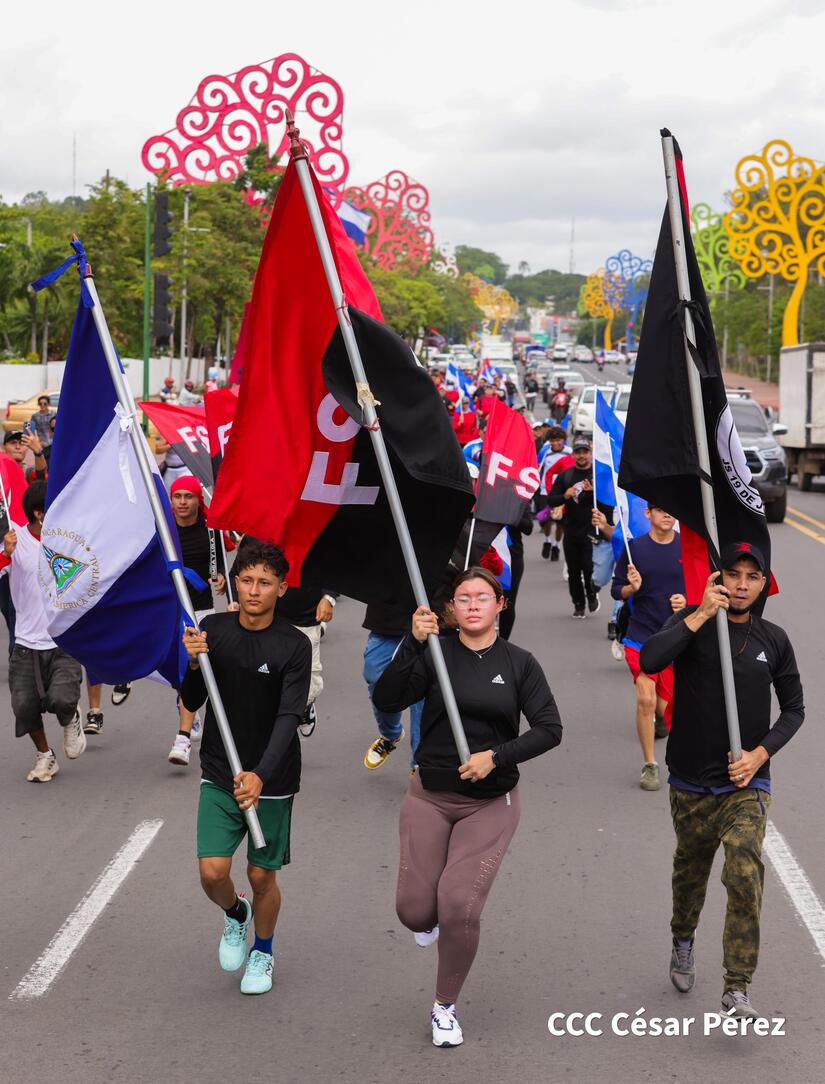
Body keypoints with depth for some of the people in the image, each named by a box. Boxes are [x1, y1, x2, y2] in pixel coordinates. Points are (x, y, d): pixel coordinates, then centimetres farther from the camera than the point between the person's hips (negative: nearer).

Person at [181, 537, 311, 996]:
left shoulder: (295, 646, -13)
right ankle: (235, 914, 30)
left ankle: (263, 951, 35)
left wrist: (261, 775, -33)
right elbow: (192, 704, 1)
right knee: (212, 871, -6)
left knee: (262, 875, 7)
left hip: (272, 779, -2)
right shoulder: (213, 629, -2)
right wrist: (195, 664, -20)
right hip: (219, 775, 2)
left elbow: (289, 718, -20)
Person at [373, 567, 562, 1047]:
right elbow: (387, 699, -16)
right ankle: (431, 919, 39)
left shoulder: (519, 663, -3)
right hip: (430, 796, 1)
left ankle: (446, 1006, 13)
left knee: (460, 908, -12)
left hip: (490, 802, -1)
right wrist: (413, 643, -26)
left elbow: (550, 728, -6)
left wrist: (497, 756, -18)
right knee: (415, 909, -3)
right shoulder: (434, 656, -4)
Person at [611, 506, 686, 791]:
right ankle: (649, 765, 3)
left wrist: (688, 602, -11)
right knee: (645, 700, -10)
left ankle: (660, 713, 44)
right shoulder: (634, 548, -3)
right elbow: (617, 591, 3)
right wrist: (632, 588, -18)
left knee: (664, 703, 6)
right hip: (641, 634, -1)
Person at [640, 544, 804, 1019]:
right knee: (691, 869, 18)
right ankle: (683, 942, 47)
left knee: (746, 874, -17)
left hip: (747, 783, 0)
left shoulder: (773, 639, 2)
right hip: (691, 783, 0)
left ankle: (738, 989, -15)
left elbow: (794, 708, 10)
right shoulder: (691, 622, -5)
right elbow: (650, 661, -25)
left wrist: (760, 753, -5)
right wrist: (701, 616, -25)